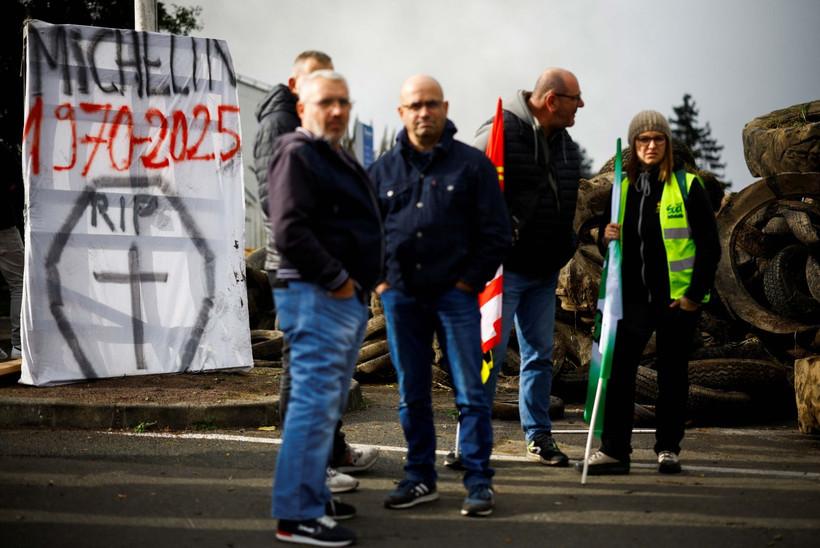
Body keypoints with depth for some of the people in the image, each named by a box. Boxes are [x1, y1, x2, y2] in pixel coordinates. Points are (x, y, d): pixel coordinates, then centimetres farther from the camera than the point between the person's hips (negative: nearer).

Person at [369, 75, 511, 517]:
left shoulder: (472, 164, 1)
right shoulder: (384, 169, 9)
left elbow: (495, 232, 1)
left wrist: (470, 281, -5)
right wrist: (380, 280, 6)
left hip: (454, 294, -3)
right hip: (400, 295, 3)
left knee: (470, 392, -3)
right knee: (411, 394, 9)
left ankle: (478, 481, 5)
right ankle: (420, 477, 19)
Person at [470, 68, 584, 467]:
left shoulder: (564, 143, 11)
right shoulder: (501, 132, -14)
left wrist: (566, 246, 15)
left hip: (545, 270, 8)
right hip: (505, 268, -8)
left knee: (540, 354, 13)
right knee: (490, 351, -3)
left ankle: (539, 436, 22)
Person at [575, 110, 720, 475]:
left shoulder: (687, 186, -3)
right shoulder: (623, 186, 10)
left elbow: (709, 245, -3)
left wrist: (696, 294, -9)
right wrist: (607, 235, -4)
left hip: (677, 297, -3)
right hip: (633, 295, 3)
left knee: (672, 373, 6)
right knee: (619, 370, -3)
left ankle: (668, 448, 16)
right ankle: (614, 449, 1)